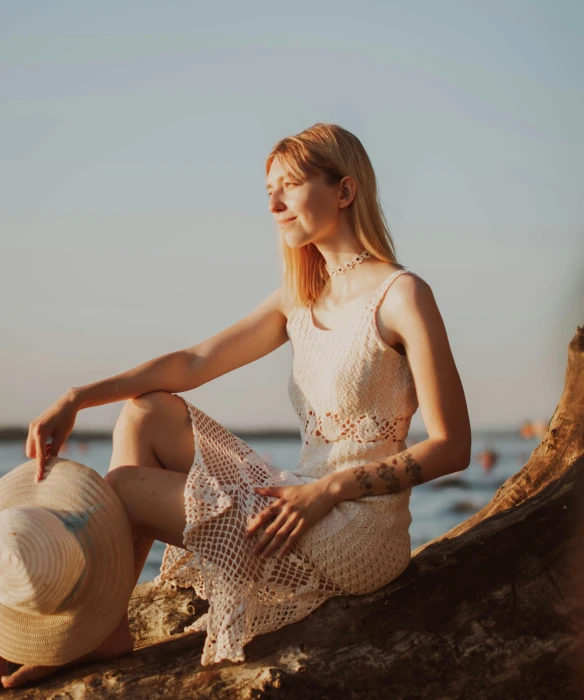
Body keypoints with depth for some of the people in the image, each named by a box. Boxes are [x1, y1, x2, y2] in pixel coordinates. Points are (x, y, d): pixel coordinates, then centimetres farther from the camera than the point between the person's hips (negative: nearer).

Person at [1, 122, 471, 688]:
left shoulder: (401, 296, -12)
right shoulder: (299, 299, 13)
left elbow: (452, 446, -14)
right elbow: (193, 363, 8)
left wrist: (327, 490, -21)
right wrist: (77, 399, -4)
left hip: (360, 533, -8)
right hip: (305, 500, 8)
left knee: (120, 487, -8)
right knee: (147, 412, 0)